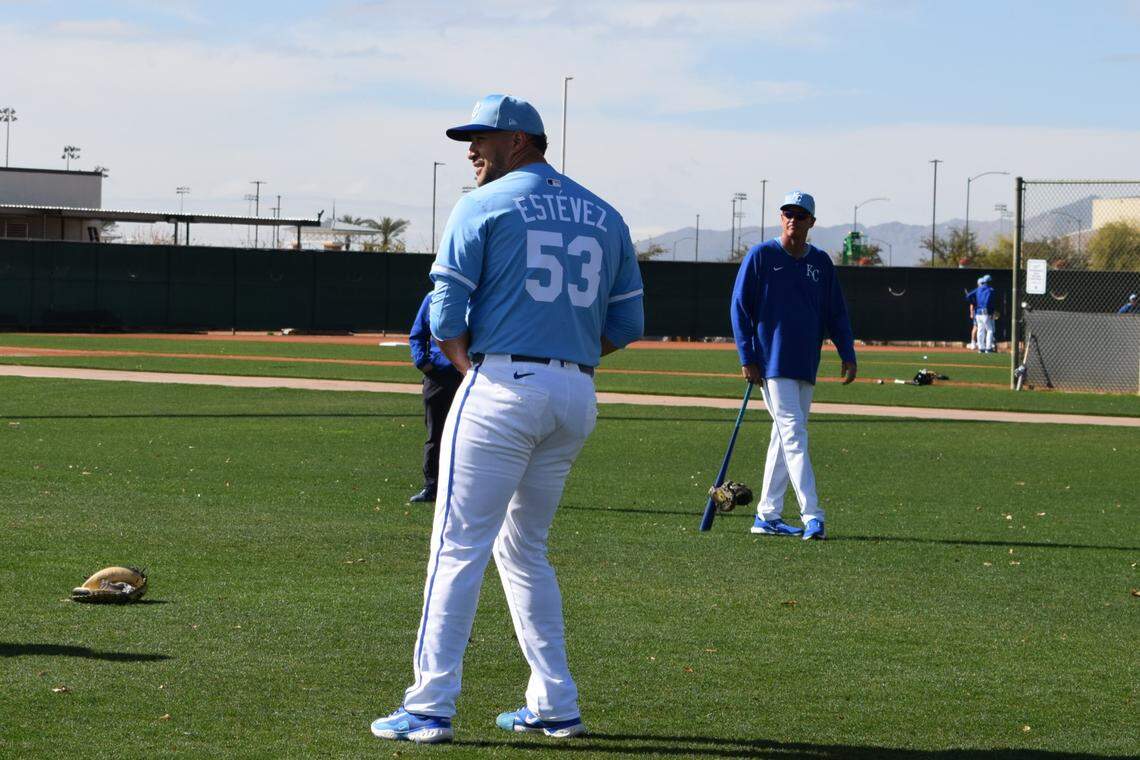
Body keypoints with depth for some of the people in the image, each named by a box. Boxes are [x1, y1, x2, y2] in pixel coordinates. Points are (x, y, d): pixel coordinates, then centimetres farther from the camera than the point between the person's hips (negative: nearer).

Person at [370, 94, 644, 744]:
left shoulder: (484, 206, -1)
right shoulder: (604, 215, 14)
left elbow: (446, 313, -7)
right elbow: (628, 323, 12)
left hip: (502, 389, -6)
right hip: (577, 396, 6)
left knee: (459, 548, -5)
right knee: (525, 549, 18)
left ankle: (431, 708, -9)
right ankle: (555, 705, 14)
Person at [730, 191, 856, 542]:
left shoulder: (821, 262, 10)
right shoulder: (761, 256, -3)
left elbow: (836, 312, 13)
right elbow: (740, 307, -3)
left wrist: (847, 354, 2)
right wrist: (747, 358, -10)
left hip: (806, 365, 6)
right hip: (773, 363, -6)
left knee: (785, 436, 9)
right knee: (794, 434, -13)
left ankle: (767, 515, 17)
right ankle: (812, 516, -19)